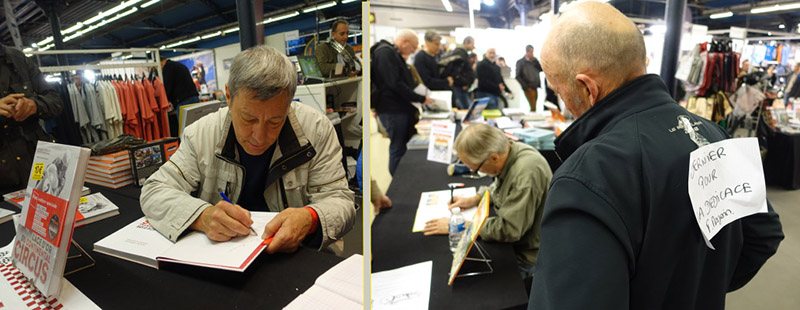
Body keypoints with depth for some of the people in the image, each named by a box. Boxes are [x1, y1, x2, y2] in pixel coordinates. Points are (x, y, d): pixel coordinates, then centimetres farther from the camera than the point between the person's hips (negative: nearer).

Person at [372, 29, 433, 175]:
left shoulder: (395, 54, 20)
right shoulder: (385, 52, -14)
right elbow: (395, 84, -23)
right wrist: (421, 99, -16)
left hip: (402, 108, 10)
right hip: (392, 110, -10)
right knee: (399, 149, -3)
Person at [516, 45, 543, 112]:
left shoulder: (534, 60, 12)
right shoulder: (520, 62, -3)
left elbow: (541, 69, 3)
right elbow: (518, 76, -7)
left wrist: (535, 61, -7)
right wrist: (526, 87, -12)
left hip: (535, 87, 6)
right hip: (528, 88, -5)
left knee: (533, 107, 8)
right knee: (533, 107, -11)